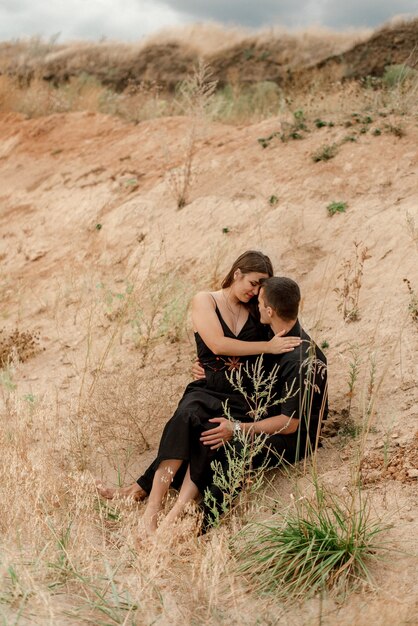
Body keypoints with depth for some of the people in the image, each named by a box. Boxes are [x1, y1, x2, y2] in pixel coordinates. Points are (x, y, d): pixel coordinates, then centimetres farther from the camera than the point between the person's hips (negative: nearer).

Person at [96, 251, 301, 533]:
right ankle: (154, 505, -43)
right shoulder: (205, 301, 8)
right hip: (209, 388, -2)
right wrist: (268, 347, -10)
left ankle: (142, 489, -41)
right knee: (189, 416, -37)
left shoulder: (256, 313, 20)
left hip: (243, 398, 2)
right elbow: (217, 344, -7)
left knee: (211, 429, -33)